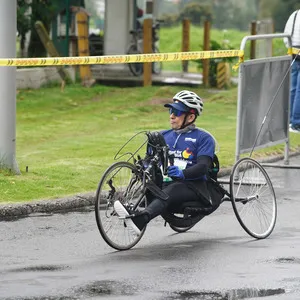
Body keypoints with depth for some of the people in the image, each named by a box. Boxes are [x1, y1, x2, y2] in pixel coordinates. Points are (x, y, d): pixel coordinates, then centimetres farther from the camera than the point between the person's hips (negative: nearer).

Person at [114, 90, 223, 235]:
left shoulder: (203, 138, 6)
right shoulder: (163, 136, 23)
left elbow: (204, 165, -8)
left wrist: (183, 173, -29)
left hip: (192, 185, -6)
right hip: (164, 184, 6)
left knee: (172, 190, -38)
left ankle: (140, 219, -64)